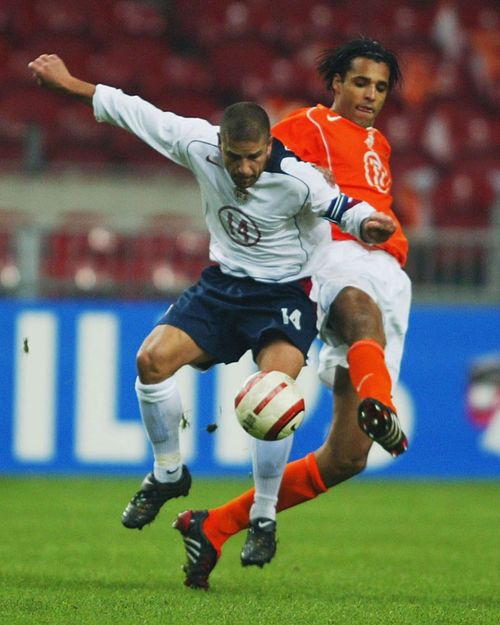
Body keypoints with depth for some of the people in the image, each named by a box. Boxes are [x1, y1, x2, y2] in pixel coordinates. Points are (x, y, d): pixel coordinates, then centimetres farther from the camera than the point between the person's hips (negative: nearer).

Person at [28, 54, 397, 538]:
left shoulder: (296, 179, -25)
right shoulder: (199, 145, -15)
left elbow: (343, 208, -18)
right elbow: (135, 112, -4)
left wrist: (368, 225, -42)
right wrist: (68, 83, 5)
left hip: (286, 293, -4)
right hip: (223, 283, 4)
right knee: (153, 358, -15)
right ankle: (168, 475, 8)